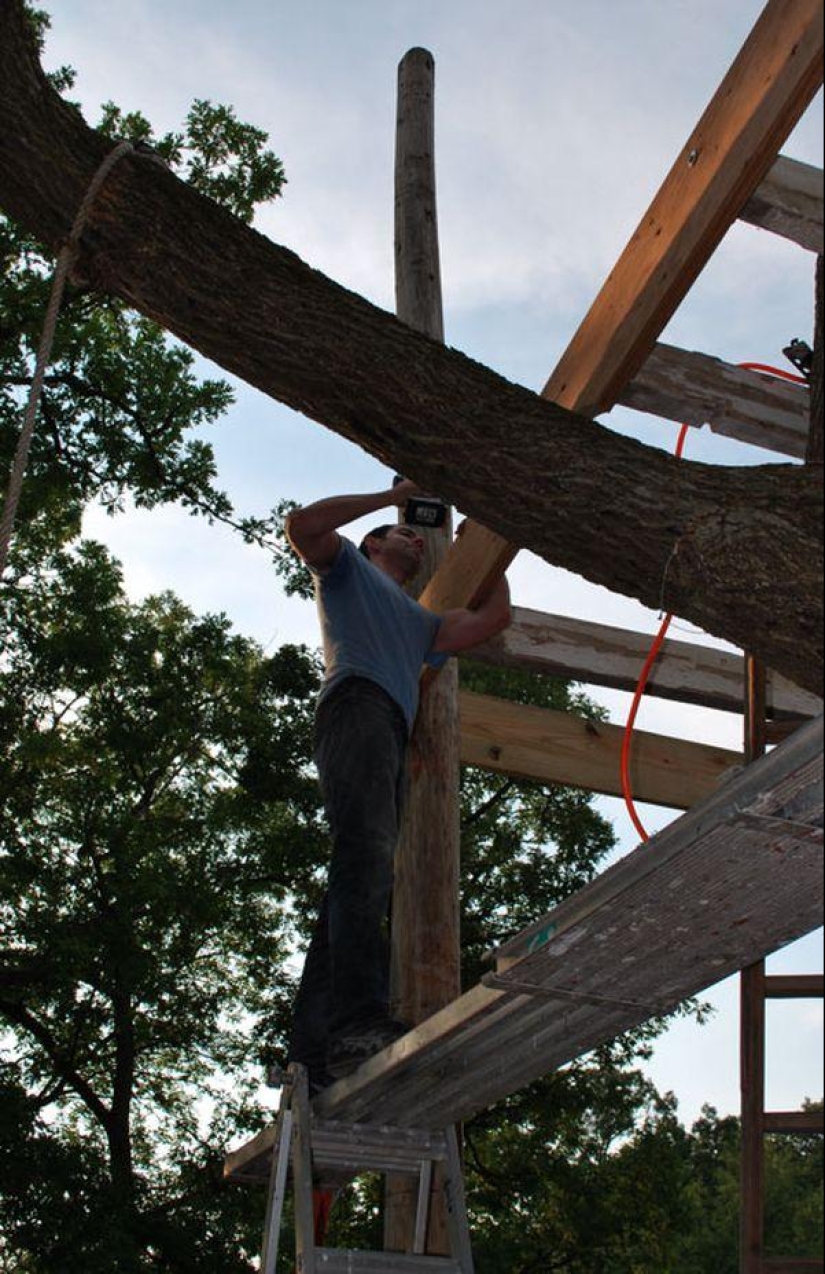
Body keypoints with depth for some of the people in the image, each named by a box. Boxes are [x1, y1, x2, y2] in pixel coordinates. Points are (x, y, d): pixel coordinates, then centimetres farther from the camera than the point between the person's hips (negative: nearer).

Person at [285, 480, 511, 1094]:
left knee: (364, 877, -9)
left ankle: (313, 1056, -19)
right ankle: (360, 1018, -48)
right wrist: (391, 497, 15)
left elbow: (493, 618, 38)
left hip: (394, 734, 7)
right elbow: (303, 525, 7)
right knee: (366, 853, -29)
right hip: (359, 704, -7)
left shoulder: (418, 622, 45)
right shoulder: (349, 569, 27)